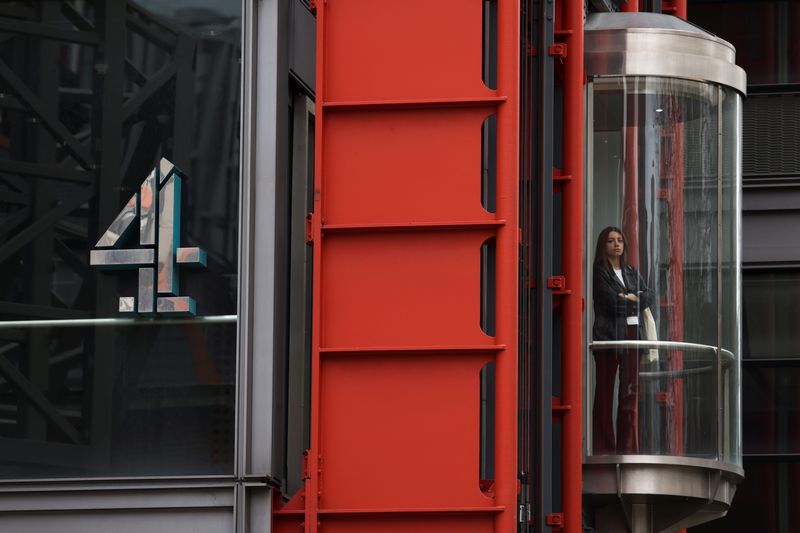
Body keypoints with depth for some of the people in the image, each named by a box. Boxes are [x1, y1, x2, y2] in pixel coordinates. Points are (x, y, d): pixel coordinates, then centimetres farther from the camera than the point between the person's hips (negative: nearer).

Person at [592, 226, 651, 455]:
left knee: (630, 394, 2)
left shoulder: (631, 272, 21)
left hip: (632, 334, 6)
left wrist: (626, 299, -6)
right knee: (605, 394, -6)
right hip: (608, 336, -6)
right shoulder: (599, 272, 2)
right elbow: (610, 301, -11)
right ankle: (603, 448, -7)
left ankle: (628, 448, 3)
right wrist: (634, 300, 2)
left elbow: (647, 298, 7)